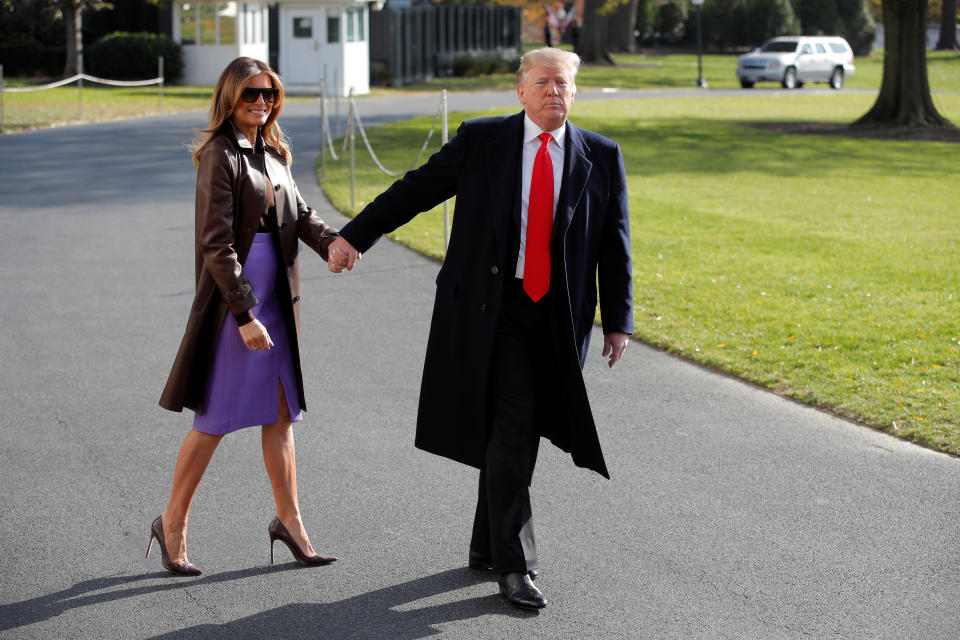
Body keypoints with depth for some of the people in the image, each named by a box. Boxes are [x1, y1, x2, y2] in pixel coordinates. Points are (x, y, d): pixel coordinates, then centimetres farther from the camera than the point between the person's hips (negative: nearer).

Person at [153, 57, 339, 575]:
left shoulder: (272, 152, 13)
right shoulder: (220, 156, -13)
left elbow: (298, 214, 12)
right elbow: (216, 244, -17)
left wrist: (329, 241, -11)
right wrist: (244, 314, -21)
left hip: (274, 297, 8)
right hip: (231, 300, -8)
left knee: (281, 412, 11)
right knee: (215, 419, -1)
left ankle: (289, 520, 21)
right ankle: (172, 523, 13)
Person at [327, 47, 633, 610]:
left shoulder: (601, 157, 4)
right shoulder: (481, 141, 1)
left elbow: (616, 243, 6)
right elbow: (416, 190, 4)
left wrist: (619, 320, 3)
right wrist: (355, 236, 0)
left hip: (558, 317, 3)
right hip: (492, 309, -3)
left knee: (521, 432, 10)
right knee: (510, 428, -11)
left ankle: (487, 547, 26)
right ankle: (515, 564, -7)